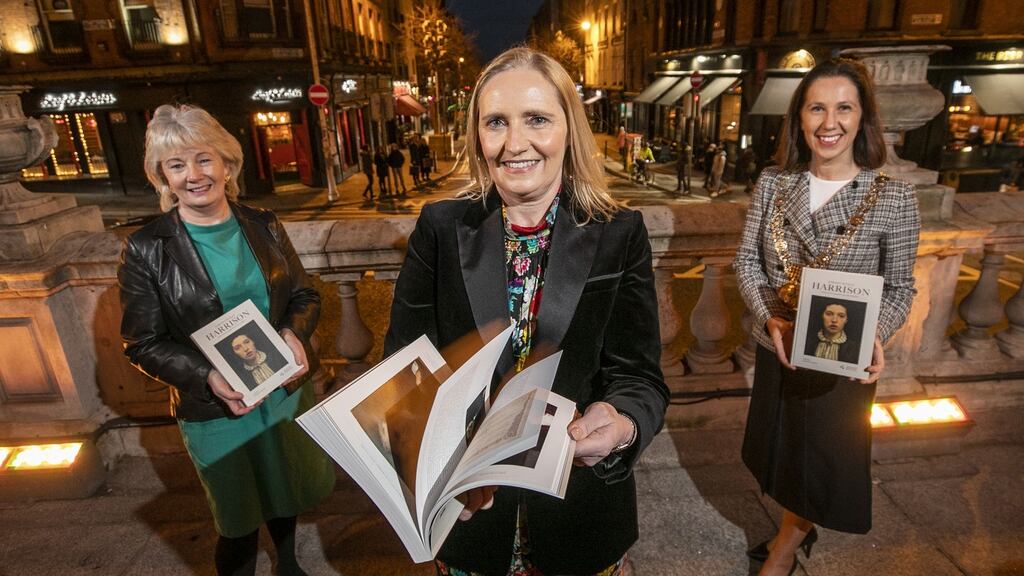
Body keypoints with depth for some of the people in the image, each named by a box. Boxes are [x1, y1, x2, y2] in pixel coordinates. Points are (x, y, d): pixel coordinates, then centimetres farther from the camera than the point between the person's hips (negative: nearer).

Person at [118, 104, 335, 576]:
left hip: (287, 391, 4)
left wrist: (294, 333, -18)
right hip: (214, 411, -3)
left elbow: (305, 295, 3)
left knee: (286, 497, 27)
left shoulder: (263, 226, -3)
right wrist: (208, 377, -24)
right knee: (238, 523, 16)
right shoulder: (146, 250, -11)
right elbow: (143, 344, -8)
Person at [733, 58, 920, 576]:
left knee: (824, 461, 16)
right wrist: (769, 318, -19)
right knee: (780, 452, 22)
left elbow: (900, 287, -5)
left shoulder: (894, 197, -11)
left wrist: (876, 335, -24)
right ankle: (798, 529, 52)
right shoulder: (772, 183, -4)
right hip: (776, 350, 3)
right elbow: (746, 259, -3)